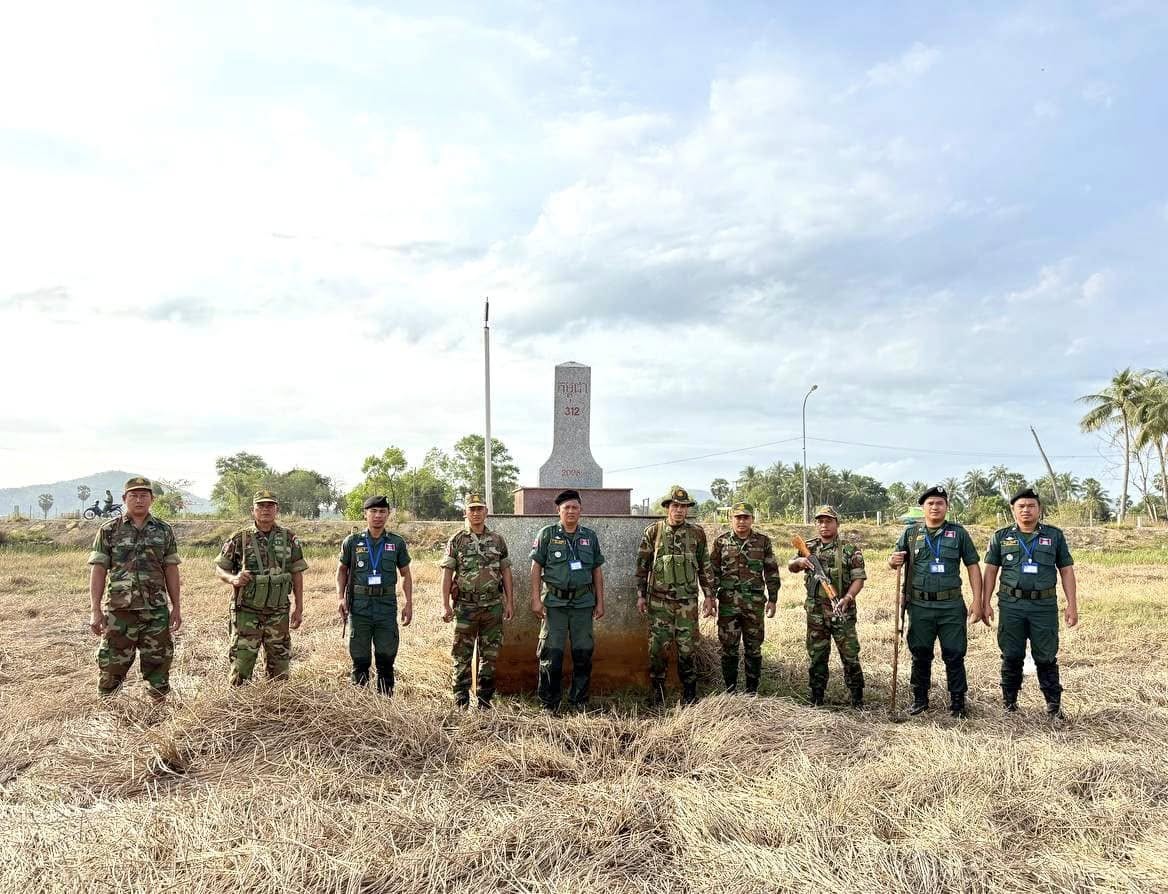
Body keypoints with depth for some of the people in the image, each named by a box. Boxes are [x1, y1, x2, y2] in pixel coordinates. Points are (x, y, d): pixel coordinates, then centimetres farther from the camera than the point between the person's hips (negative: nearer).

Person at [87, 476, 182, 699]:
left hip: (156, 611, 2)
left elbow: (171, 571, 8)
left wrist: (176, 606, 5)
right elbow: (98, 571, -2)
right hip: (119, 611, -1)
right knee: (112, 665, 4)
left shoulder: (164, 531, 7)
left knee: (158, 664, 7)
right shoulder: (108, 531, 1)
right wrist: (95, 610, -8)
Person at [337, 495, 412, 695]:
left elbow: (406, 574, 11)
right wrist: (340, 598, 0)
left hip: (387, 605, 1)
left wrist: (408, 603, 3)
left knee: (386, 656, 3)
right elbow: (342, 570, 12)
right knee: (360, 658, 5)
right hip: (359, 606, 0)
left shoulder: (397, 543, 6)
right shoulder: (352, 542, 4)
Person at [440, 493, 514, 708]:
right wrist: (446, 605, -9)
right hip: (466, 606, -2)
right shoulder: (456, 541, 0)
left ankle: (485, 699, 18)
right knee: (462, 655, 2)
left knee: (490, 654, 7)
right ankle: (460, 701, 11)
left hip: (493, 605, 3)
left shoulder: (498, 540, 7)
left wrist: (509, 601, 5)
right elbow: (447, 573, -3)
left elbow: (505, 571, 10)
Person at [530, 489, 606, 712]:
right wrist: (536, 599, -6)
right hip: (554, 602, -2)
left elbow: (597, 570, 13)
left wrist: (600, 602, 9)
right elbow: (536, 567, 0)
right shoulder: (547, 534, 2)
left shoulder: (590, 536, 10)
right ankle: (549, 703, 10)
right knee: (551, 654, -2)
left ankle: (580, 700, 18)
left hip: (583, 602, 3)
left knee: (583, 653, 5)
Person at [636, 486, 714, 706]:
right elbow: (642, 566, 5)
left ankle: (689, 694, 16)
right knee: (658, 648, 1)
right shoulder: (653, 532, 1)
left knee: (686, 648, 3)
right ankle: (657, 694, 15)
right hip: (659, 601, 0)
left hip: (687, 601, 1)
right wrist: (640, 595, 2)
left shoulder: (697, 533, 4)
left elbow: (705, 567, 9)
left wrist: (709, 595, 6)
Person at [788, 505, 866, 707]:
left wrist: (847, 598, -22)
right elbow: (790, 567, 9)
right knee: (816, 657, 9)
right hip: (815, 613, 3)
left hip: (842, 612, -3)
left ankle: (858, 701, 11)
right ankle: (816, 700, 19)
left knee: (850, 656, 0)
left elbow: (859, 579, -6)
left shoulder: (850, 550, -2)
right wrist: (799, 562, -15)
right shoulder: (809, 547, 9)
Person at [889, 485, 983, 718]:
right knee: (920, 654, 9)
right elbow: (895, 560, 12)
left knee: (954, 654, 4)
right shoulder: (910, 533, 7)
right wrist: (893, 561, -14)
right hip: (920, 605, 1)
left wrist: (977, 600, -3)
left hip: (951, 605, -1)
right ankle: (920, 699, 22)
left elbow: (972, 566, 4)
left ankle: (958, 701, 17)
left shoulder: (958, 533, 4)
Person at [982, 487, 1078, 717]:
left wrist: (1072, 604, 0)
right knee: (1011, 657, 7)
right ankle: (1009, 702, 18)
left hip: (1045, 606, 0)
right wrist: (985, 603, -1)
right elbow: (990, 571, 6)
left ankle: (1054, 704, 15)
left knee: (1046, 657, 4)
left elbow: (1066, 571, 6)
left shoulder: (1054, 535, 6)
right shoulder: (1001, 537, 6)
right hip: (1011, 605, 1)